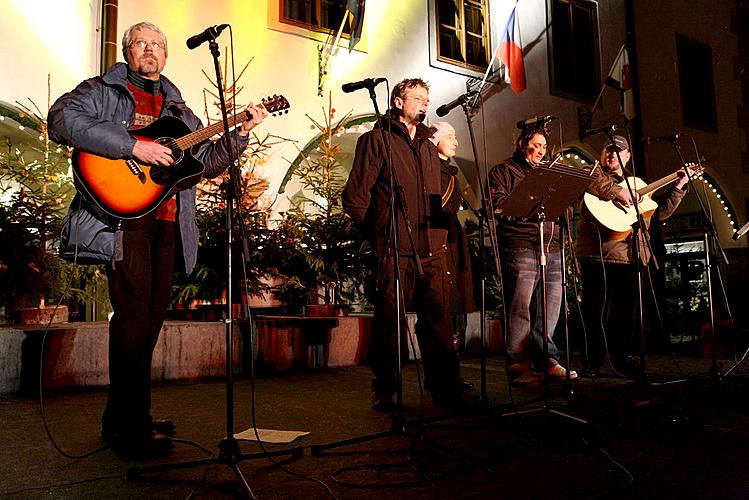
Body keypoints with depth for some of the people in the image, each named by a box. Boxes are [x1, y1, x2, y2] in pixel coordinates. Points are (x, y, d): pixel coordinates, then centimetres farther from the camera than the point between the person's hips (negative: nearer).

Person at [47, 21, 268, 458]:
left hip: (167, 222, 6)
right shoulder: (103, 90, 7)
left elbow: (208, 162, 21)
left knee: (153, 316, 7)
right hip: (123, 216, -6)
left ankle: (125, 418, 20)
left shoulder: (177, 109, 24)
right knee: (134, 313, -12)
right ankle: (129, 428, -4)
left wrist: (241, 133, 8)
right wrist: (132, 146, -19)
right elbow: (61, 120, -13)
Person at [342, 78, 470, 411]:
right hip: (395, 252, -6)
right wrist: (380, 232, 2)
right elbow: (355, 197, -3)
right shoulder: (377, 139, 2)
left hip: (433, 250, 6)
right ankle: (384, 393, 14)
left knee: (439, 321, 6)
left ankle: (446, 391, 16)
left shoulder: (428, 147, 23)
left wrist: (441, 227, 15)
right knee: (389, 322, 0)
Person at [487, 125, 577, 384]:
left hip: (552, 248, 6)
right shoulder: (504, 171, 9)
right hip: (520, 247, -6)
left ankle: (545, 360, 11)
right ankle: (519, 365, -2)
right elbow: (497, 204, -6)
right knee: (520, 309, -7)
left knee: (550, 309, 4)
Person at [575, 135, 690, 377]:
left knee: (626, 311, 11)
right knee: (597, 311, -5)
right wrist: (616, 191, -22)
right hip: (597, 255, -6)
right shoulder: (594, 175, 6)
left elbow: (659, 212, 27)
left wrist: (678, 188, 21)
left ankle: (620, 358, 24)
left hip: (629, 257, 6)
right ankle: (591, 364, 3)